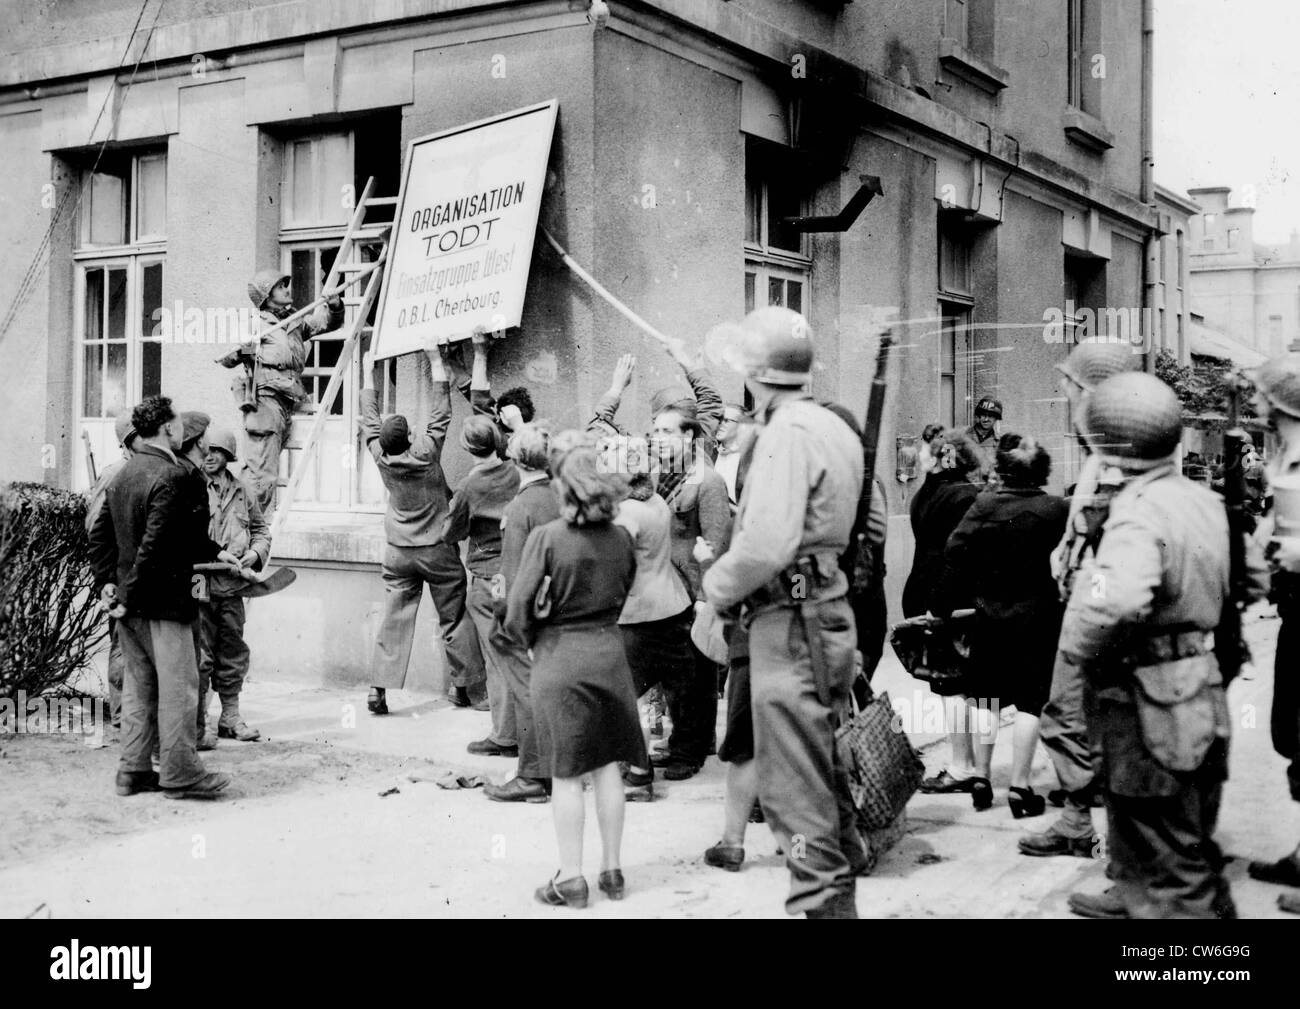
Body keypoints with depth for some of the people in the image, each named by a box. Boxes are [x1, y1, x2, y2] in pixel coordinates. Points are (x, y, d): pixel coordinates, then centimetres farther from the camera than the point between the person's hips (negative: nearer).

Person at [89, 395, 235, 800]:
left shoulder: (123, 474, 11)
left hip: (130, 603, 9)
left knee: (138, 683, 14)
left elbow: (99, 534, 15)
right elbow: (155, 543, -22)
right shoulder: (171, 476, -17)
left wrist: (107, 583, 14)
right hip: (162, 600, -9)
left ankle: (133, 771, 19)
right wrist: (130, 596, -16)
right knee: (178, 685, 0)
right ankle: (180, 774, 5)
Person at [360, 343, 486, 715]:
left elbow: (370, 419, 8)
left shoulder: (381, 457, -6)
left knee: (393, 620, 5)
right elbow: (441, 409, -7)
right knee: (455, 619, 4)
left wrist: (368, 371, 18)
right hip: (438, 549, -3)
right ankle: (468, 688, 9)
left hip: (399, 552, 3)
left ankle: (380, 688, -2)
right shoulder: (425, 451, -15)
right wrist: (436, 360, 1)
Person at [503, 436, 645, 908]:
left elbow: (517, 614, -14)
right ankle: (612, 870, 21)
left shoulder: (546, 537, -14)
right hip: (609, 650, 4)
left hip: (558, 656, -4)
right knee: (608, 766, 12)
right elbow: (622, 595, 9)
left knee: (566, 773, 4)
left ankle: (571, 878, 11)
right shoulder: (621, 537, -1)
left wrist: (533, 641, 4)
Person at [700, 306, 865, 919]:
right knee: (824, 775, 18)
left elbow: (767, 543, -27)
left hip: (791, 621, -10)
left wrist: (716, 585, -11)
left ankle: (822, 903, -1)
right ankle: (838, 897, 29)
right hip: (829, 610, 10)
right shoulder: (833, 426, 13)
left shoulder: (787, 433, -17)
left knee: (795, 789, -5)